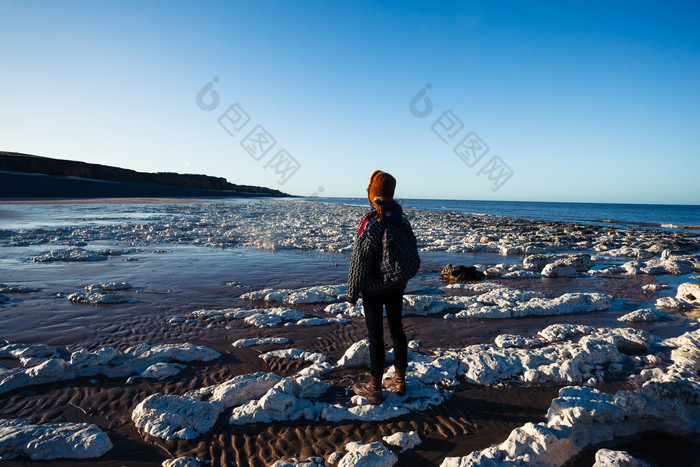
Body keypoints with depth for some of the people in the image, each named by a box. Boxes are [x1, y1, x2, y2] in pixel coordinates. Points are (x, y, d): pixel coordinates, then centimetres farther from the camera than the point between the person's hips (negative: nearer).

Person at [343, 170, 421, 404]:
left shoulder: (371, 222, -20)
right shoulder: (402, 219, 1)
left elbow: (360, 260, -18)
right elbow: (412, 252, 9)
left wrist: (352, 292, -8)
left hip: (374, 288, -7)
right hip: (397, 286, 7)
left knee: (375, 336, 4)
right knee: (396, 330, 16)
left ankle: (374, 388, 17)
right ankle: (399, 380, 30)